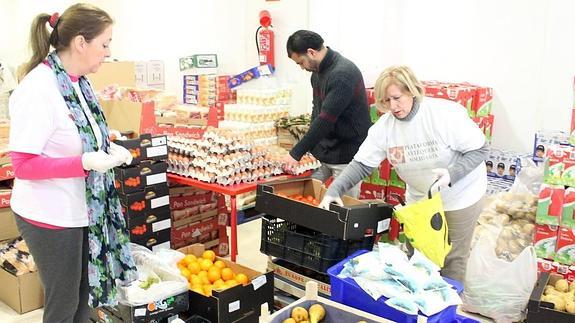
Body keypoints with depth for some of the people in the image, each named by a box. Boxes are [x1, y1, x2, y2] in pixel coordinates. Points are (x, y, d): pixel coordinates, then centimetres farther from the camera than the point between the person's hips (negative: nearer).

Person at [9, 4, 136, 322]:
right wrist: (84, 162, -30)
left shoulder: (77, 81, 2)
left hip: (81, 209, 8)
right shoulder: (38, 89, -22)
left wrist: (108, 149, -1)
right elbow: (23, 165, -22)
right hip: (50, 217, -8)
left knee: (84, 294, 20)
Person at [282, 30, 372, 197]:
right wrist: (311, 146, 2)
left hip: (346, 155, -8)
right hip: (323, 152, 8)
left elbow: (326, 120, -26)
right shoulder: (318, 70, 7)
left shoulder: (343, 74, -23)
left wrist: (297, 153, -22)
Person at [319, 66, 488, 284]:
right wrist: (334, 191, -24)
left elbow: (480, 149, -17)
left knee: (452, 259, 7)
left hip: (460, 197, -4)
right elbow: (362, 164, -10)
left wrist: (452, 174, -32)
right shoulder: (384, 126, -10)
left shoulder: (445, 114, -23)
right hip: (419, 198, 4)